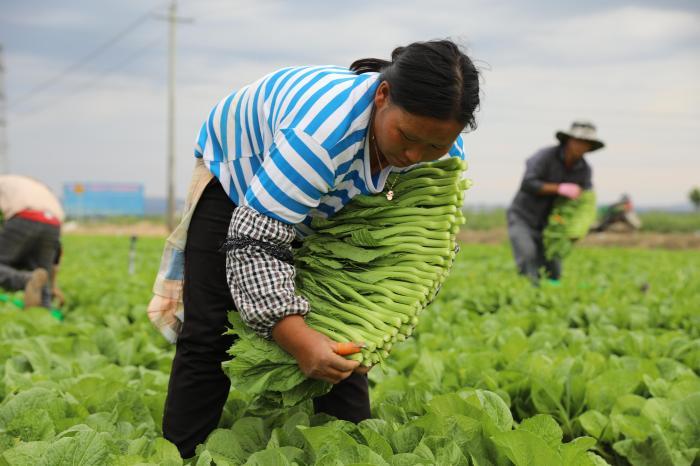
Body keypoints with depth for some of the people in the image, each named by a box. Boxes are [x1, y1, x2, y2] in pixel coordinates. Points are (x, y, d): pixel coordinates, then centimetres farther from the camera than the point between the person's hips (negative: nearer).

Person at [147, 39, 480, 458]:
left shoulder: (446, 152, -24)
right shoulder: (324, 128, -45)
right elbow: (256, 239, -43)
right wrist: (296, 336, -54)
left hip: (331, 206, 5)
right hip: (237, 176, -4)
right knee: (210, 330, -8)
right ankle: (182, 452, 5)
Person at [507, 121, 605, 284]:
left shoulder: (584, 169, -2)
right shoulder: (545, 156, -18)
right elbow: (527, 184, -28)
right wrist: (560, 188, -33)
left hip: (546, 225, 5)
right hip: (522, 217, -5)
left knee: (553, 274, 0)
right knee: (528, 259, -26)